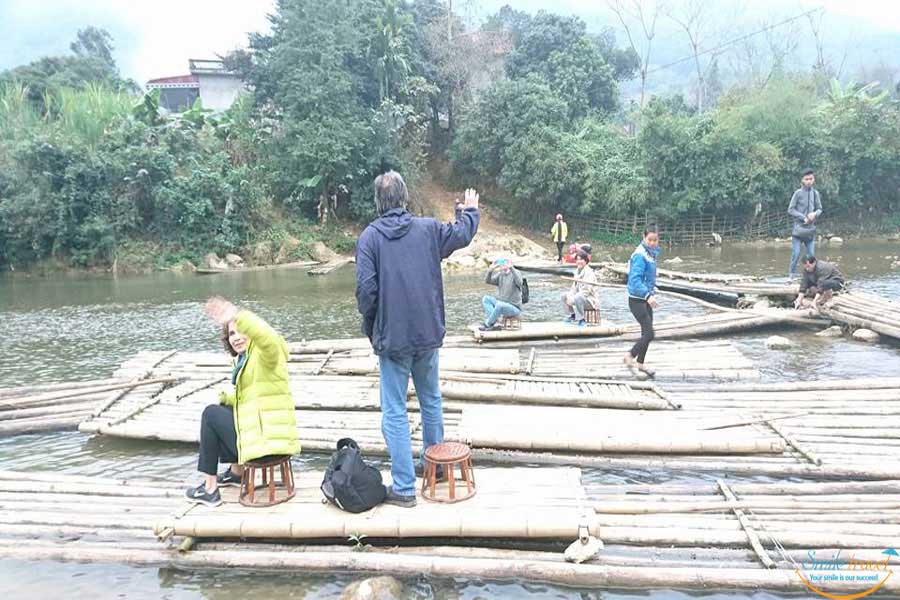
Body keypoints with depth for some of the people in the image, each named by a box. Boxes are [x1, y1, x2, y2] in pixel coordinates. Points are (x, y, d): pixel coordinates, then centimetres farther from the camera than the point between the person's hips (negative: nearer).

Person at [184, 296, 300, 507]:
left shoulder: (264, 354, -10)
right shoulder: (245, 360, 18)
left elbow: (269, 339, -36)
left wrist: (237, 317, -45)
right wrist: (228, 398, -1)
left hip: (265, 439, -10)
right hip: (266, 434, 10)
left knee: (211, 414, 3)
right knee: (222, 409, 28)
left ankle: (210, 489, 9)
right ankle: (236, 472, 36)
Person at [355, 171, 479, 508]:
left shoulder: (370, 237, -9)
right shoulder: (428, 229, 0)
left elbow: (365, 289, -13)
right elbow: (462, 234, 17)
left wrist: (370, 329, 3)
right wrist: (471, 210, 38)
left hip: (392, 338, -4)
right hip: (428, 333, 4)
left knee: (395, 413, 3)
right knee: (431, 400, 22)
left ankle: (404, 488, 5)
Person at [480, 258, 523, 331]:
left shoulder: (516, 273, -9)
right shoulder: (500, 274, 8)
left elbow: (519, 282, -32)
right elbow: (487, 281, -4)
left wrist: (512, 268, -42)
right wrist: (490, 270, -22)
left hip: (514, 308, -7)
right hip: (501, 304, 7)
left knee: (500, 304, -35)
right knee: (486, 299, -8)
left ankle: (487, 324, -19)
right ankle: (494, 321, -23)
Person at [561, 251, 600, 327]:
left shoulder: (589, 272, -18)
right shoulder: (577, 271, 9)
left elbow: (587, 291, -25)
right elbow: (574, 287, 13)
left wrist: (573, 299, -26)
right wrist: (570, 295, -8)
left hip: (591, 300, -9)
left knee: (578, 297, -36)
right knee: (564, 295, 5)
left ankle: (581, 319, -23)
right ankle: (572, 315, 10)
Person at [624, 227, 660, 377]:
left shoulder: (652, 253, 9)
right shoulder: (640, 255, -19)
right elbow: (635, 279, -28)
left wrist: (653, 291, 13)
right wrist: (648, 295, -37)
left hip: (646, 299, 9)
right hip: (637, 300, -9)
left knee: (647, 333, 15)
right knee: (649, 334, -10)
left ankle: (640, 362, 29)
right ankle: (630, 356, 9)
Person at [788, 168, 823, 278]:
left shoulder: (815, 193, 6)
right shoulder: (798, 193, -4)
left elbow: (819, 209, 14)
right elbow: (790, 210, -4)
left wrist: (815, 213, -8)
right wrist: (803, 217, -11)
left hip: (810, 228, 4)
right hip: (798, 228, -4)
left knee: (811, 254, 4)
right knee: (796, 253, -8)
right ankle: (791, 275, 0)